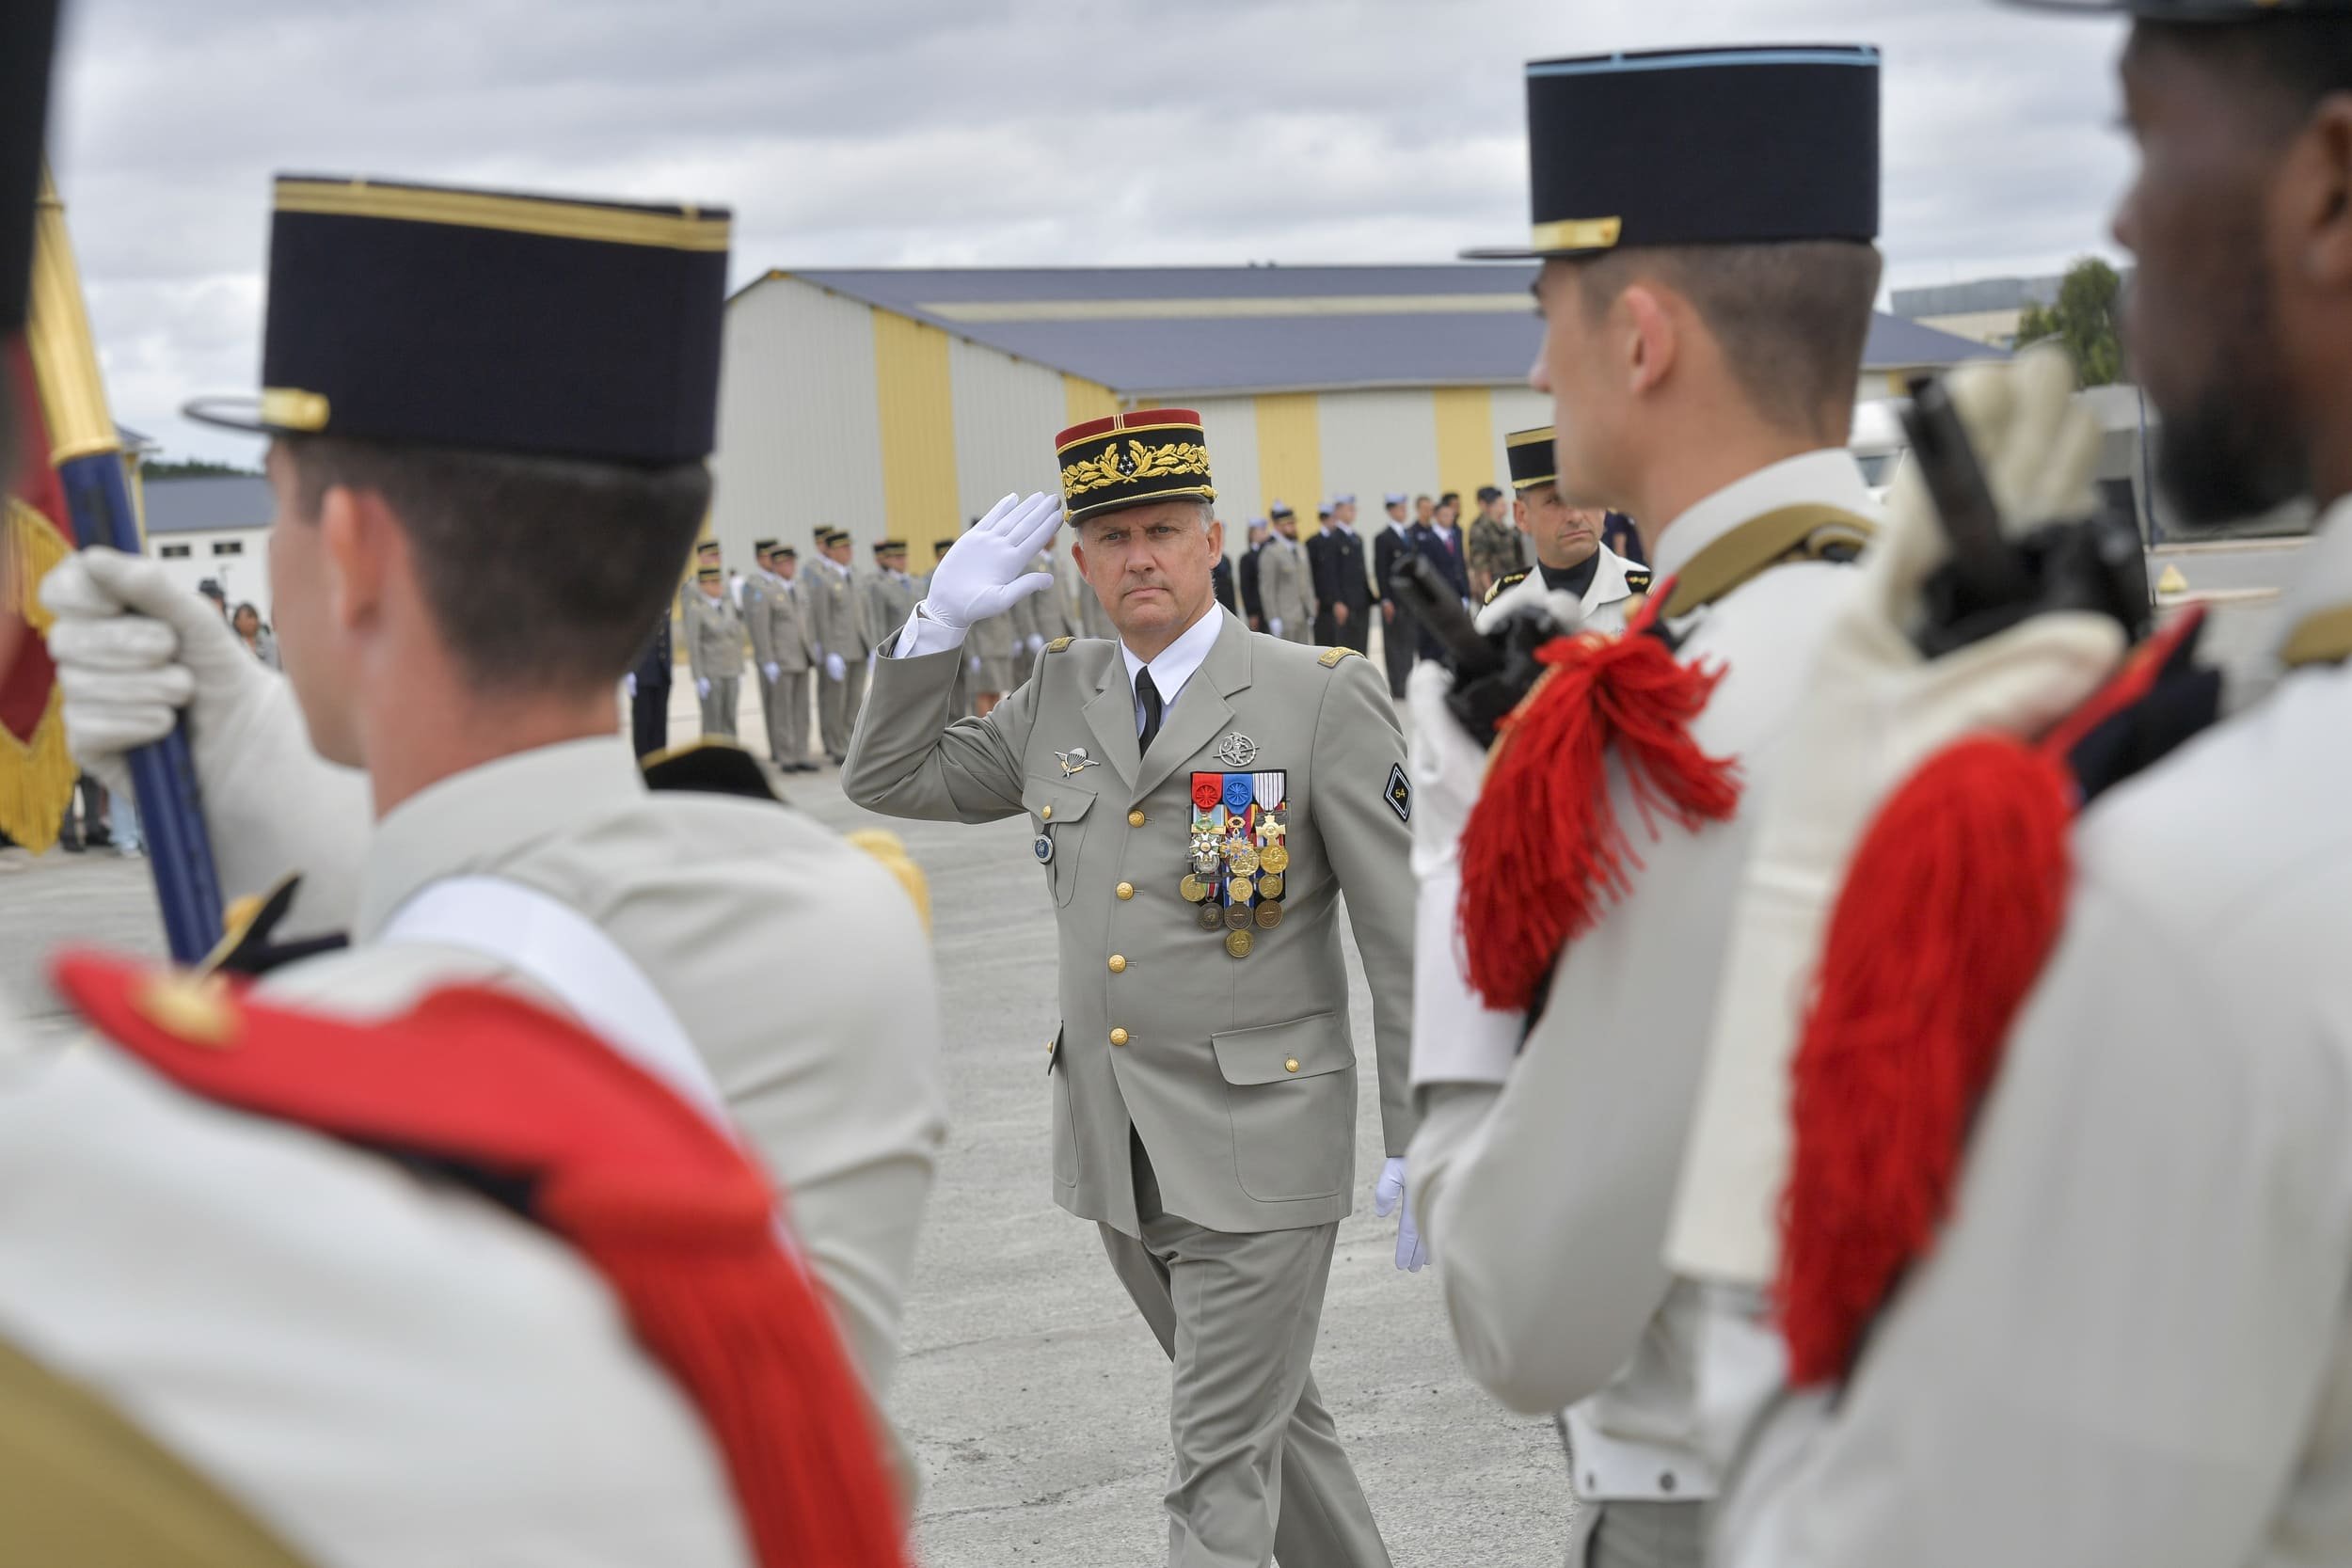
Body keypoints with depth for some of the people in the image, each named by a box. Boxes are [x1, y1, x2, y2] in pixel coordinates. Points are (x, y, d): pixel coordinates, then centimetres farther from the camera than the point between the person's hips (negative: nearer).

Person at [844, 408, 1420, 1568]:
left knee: (1220, 1466, -4)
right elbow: (888, 780, 15)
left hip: (1258, 1142, -6)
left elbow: (1402, 939, -8)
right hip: (1114, 1149, 6)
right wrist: (942, 620, 2)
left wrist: (1417, 1147, -10)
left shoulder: (1323, 697, -8)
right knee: (1266, 1409, 21)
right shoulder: (1061, 698, 8)